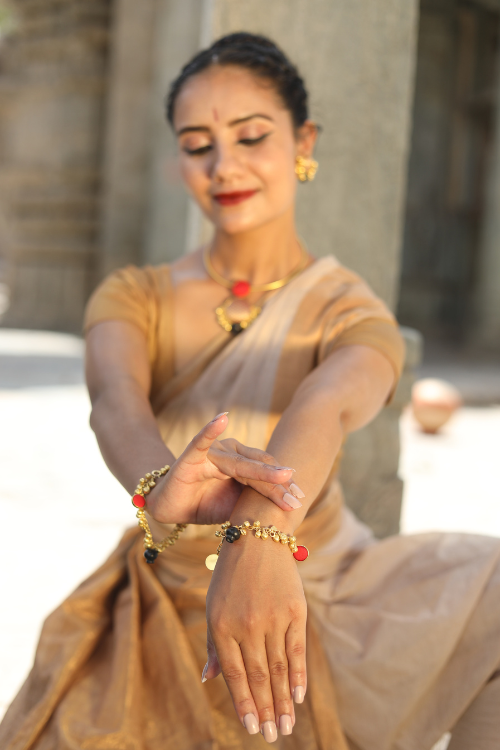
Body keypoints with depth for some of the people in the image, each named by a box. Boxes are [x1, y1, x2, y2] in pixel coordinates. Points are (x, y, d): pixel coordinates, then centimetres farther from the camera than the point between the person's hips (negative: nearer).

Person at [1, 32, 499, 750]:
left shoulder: (352, 313, -8)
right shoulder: (133, 297, -1)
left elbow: (328, 405, -31)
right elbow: (116, 400, -24)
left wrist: (260, 536, -54)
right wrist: (164, 487, -48)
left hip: (314, 594, -1)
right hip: (167, 605, 2)